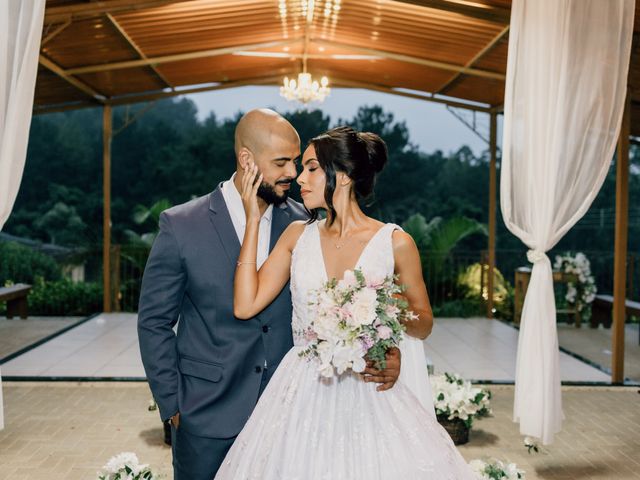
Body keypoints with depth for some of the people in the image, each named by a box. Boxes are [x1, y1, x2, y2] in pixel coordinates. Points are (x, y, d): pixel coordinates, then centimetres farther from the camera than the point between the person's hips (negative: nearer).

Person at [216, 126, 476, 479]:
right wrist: (252, 220, -4)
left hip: (369, 391, -2)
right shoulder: (298, 235, 3)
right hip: (303, 393, 2)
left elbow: (424, 324, 6)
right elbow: (245, 306, -5)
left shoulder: (396, 243, -5)